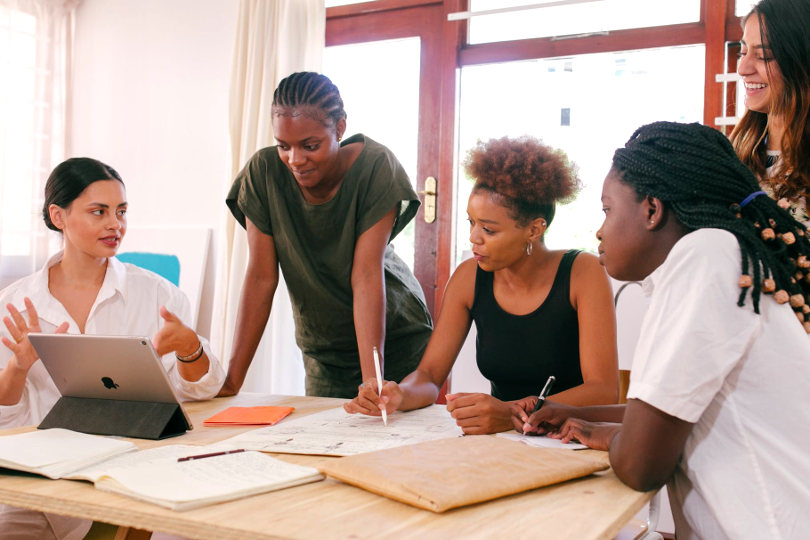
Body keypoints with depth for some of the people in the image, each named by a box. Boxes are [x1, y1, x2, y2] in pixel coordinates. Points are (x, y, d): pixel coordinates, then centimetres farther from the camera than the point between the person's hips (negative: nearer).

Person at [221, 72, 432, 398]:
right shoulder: (264, 172, -15)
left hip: (395, 337, -1)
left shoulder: (375, 166, -22)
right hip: (323, 348, 2)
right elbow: (261, 277, -15)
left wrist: (373, 381, -32)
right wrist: (232, 380, -19)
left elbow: (367, 275, -26)